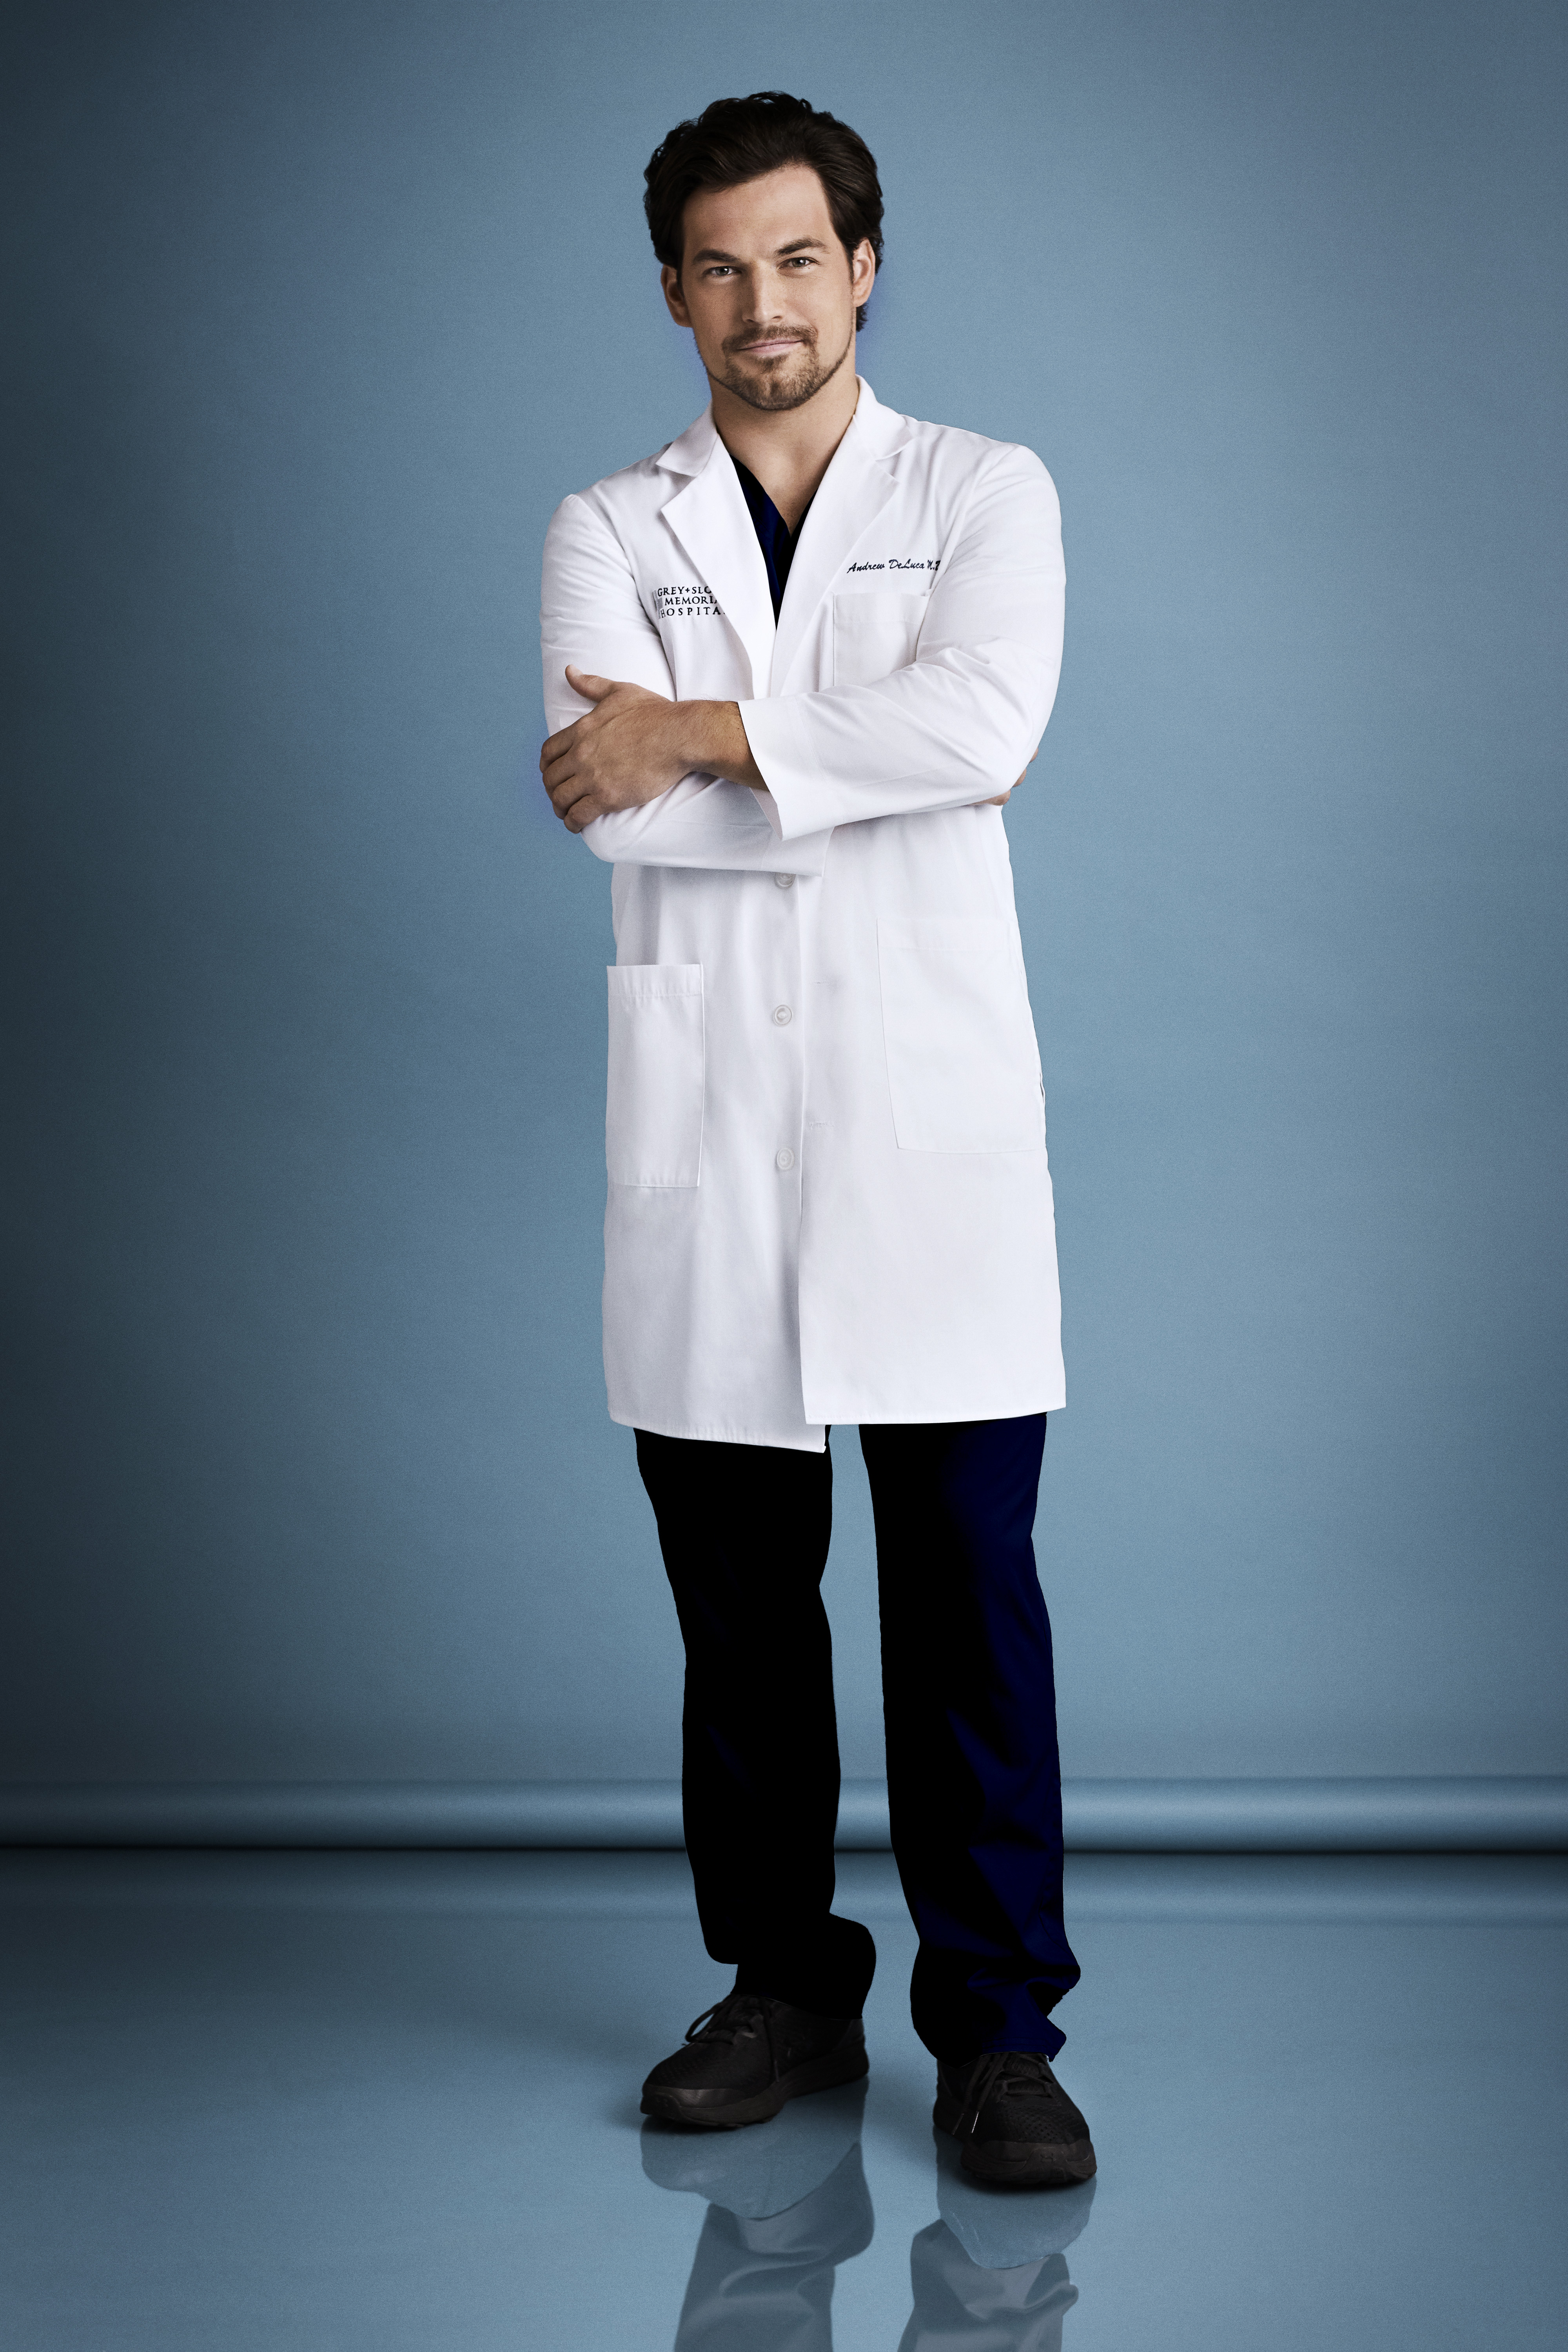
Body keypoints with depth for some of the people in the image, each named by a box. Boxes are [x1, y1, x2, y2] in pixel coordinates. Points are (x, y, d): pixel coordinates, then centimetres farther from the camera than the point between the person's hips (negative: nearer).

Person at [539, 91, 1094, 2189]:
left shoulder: (987, 496, 8)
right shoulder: (609, 531, 11)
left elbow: (990, 712, -14)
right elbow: (605, 798, -7)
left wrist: (708, 733, -11)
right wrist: (877, 766, -8)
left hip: (931, 1107, -2)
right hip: (704, 1125, 2)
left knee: (970, 1585, -3)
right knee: (738, 1594, 8)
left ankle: (997, 2027, 7)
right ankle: (785, 1983, 22)